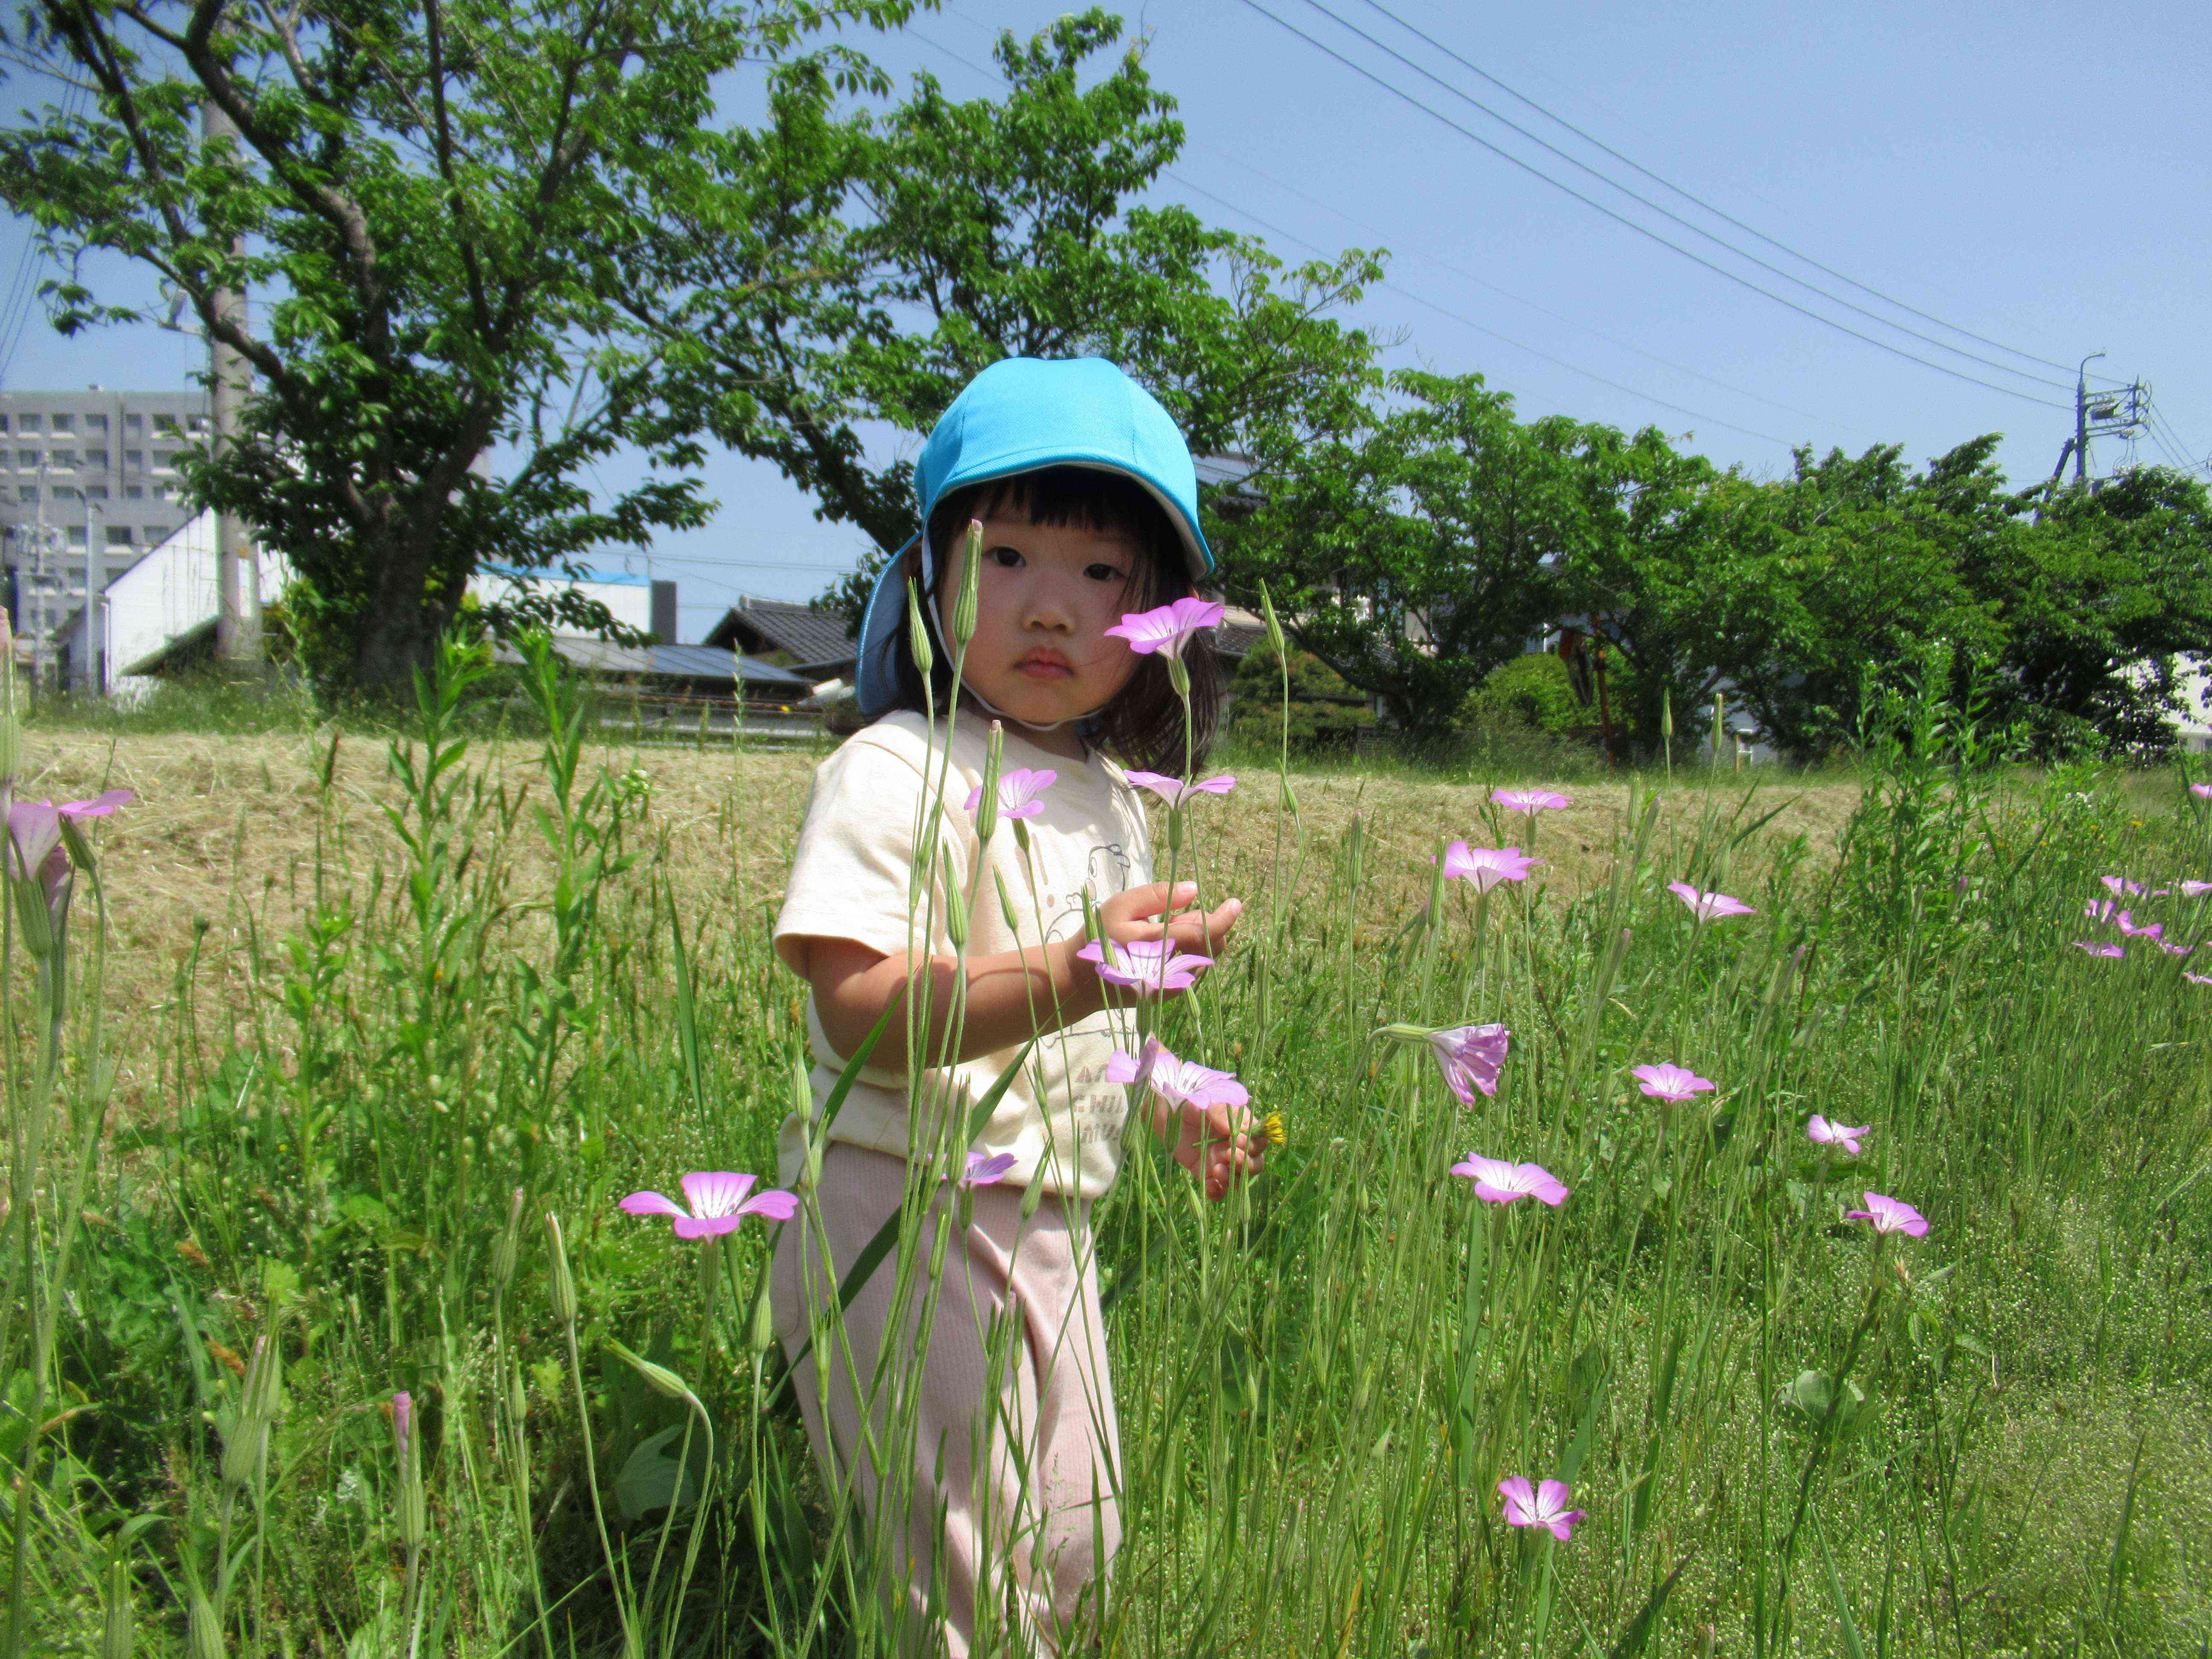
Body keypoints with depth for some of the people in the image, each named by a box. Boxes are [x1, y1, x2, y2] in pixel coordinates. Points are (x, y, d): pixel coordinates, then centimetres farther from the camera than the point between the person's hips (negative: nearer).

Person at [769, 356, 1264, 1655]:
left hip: (1052, 1229, 8)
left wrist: (1172, 1096, 20)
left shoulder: (1115, 801, 10)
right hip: (905, 1221, -8)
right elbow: (863, 1016, -29)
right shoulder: (899, 773, -17)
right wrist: (1077, 976, -39)